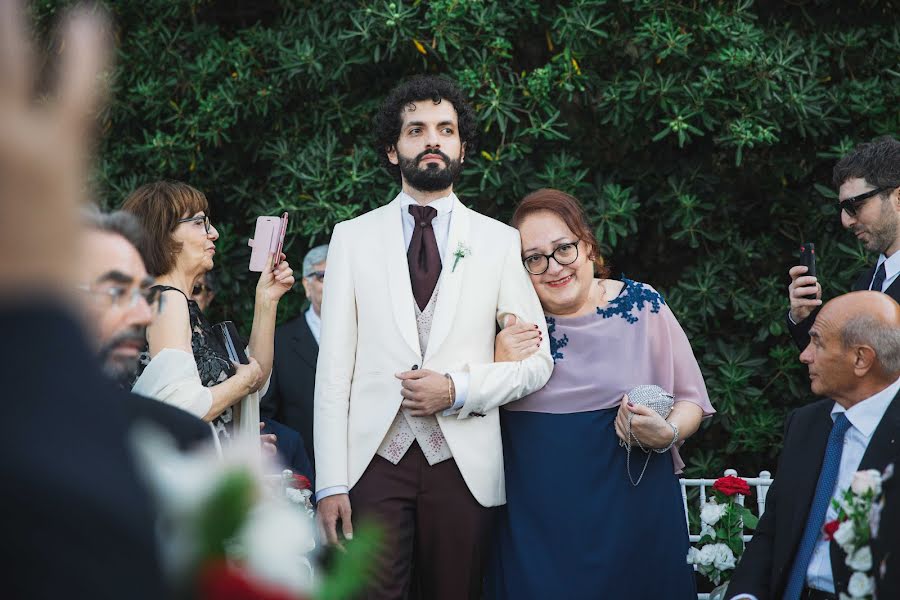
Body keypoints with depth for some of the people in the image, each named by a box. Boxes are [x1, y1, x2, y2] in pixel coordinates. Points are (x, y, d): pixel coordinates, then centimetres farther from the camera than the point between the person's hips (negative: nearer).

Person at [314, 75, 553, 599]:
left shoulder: (501, 242, 8)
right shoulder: (353, 238, 8)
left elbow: (537, 361, 7)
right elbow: (333, 366, 3)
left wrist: (458, 390, -10)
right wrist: (330, 482, -4)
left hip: (464, 462, 1)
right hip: (375, 457, 0)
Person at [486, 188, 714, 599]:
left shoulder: (643, 305, -1)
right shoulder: (510, 322, 4)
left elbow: (690, 400, 5)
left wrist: (667, 433, -15)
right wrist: (501, 368, -12)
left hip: (632, 514, -1)